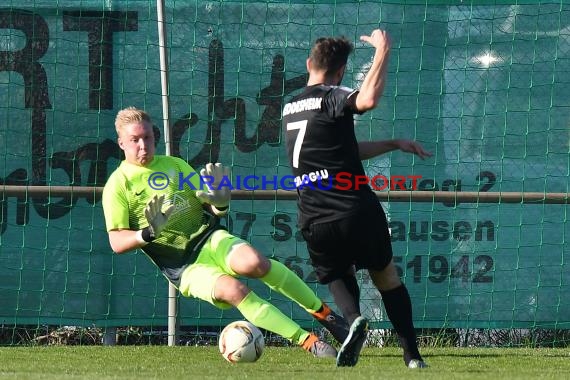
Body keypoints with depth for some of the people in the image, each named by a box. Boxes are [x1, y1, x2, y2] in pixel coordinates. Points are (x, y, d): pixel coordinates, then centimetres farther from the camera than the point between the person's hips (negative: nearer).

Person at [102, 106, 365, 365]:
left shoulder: (175, 166, 12)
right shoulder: (117, 185, 0)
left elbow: (209, 208, 14)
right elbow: (117, 242, -6)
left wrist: (220, 203, -10)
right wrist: (149, 234, -25)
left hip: (209, 238, 3)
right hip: (182, 267, -3)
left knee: (252, 262, -32)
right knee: (233, 289, -32)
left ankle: (324, 313, -16)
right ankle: (309, 343, -28)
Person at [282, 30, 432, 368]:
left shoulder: (290, 108, 17)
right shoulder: (331, 98, -6)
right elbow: (368, 99, -31)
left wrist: (394, 144, 26)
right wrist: (383, 51, -19)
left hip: (314, 223, 4)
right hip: (356, 211, -4)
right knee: (387, 276, 16)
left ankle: (353, 320, -12)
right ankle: (412, 354, 13)